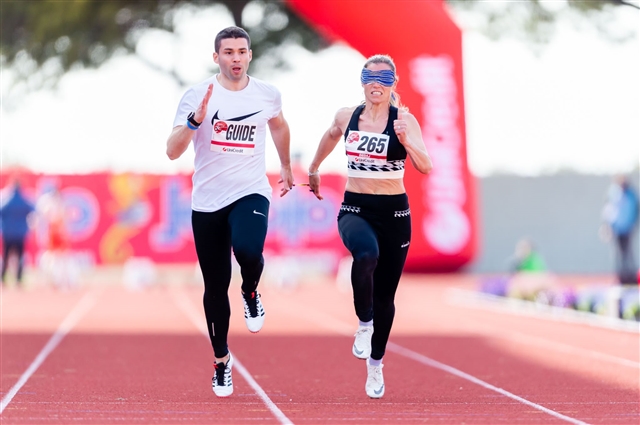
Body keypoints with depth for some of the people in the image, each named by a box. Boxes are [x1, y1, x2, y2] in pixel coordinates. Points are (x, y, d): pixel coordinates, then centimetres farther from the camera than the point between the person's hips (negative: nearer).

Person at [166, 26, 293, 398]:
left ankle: (251, 293, 3)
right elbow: (172, 151, -14)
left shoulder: (268, 95, 1)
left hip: (251, 193, 0)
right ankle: (222, 359, 25)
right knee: (215, 286, 5)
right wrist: (197, 119, -28)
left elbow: (279, 126, 25)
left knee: (248, 250, -32)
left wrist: (286, 167, 33)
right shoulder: (197, 96, -7)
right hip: (208, 201, 0)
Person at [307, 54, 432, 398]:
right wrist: (313, 169, 35)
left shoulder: (405, 120, -8)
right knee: (366, 255, -35)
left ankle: (375, 363, 30)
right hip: (355, 210, 0)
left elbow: (425, 167, -18)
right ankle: (364, 324, -15)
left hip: (394, 213, 0)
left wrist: (406, 141, -35)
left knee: (385, 295, 9)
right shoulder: (346, 116, 1)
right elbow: (331, 135, 25)